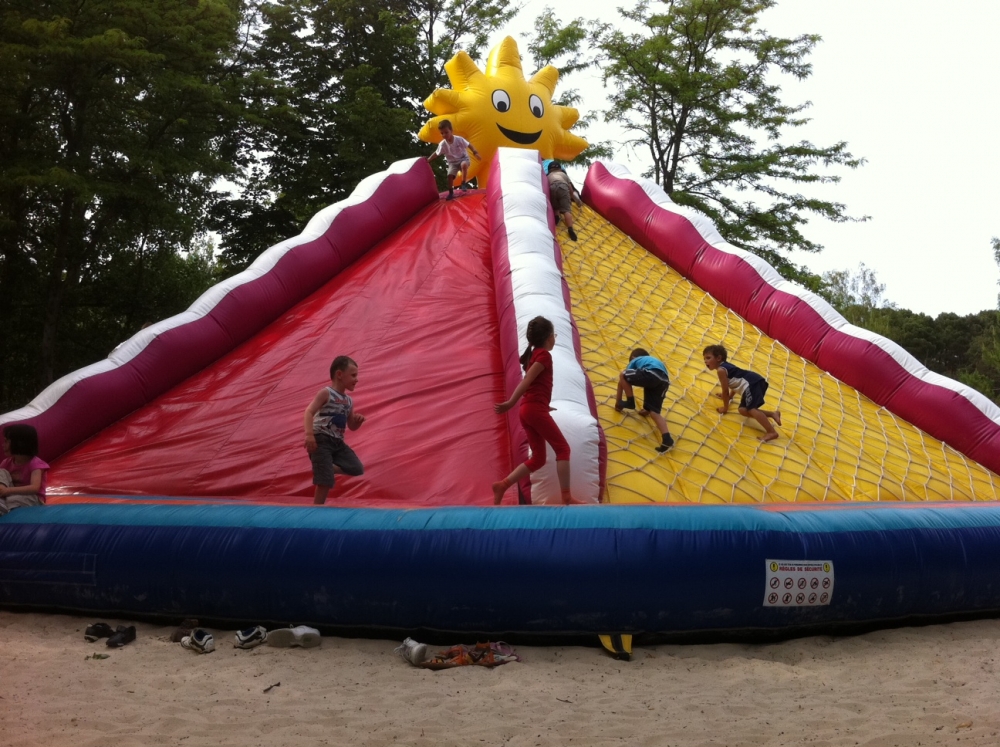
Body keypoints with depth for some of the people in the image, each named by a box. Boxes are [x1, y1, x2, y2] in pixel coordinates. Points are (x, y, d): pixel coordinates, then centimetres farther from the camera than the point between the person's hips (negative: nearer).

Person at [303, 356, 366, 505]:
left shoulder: (349, 401, 14)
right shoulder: (326, 393, -9)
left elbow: (351, 426, 22)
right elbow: (309, 412, -19)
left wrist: (358, 421, -2)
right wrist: (309, 434, -31)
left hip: (337, 442, 8)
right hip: (321, 440, -8)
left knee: (357, 469, -2)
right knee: (326, 481, -12)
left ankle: (325, 468, 10)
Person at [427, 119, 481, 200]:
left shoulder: (459, 139, -19)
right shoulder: (442, 144, -15)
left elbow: (469, 145, -7)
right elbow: (436, 153, -5)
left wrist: (475, 152, -12)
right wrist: (428, 160, -9)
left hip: (463, 158, -2)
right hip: (453, 162, 2)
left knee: (464, 165, -37)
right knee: (450, 175, -16)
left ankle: (463, 183, -18)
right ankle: (451, 192, 4)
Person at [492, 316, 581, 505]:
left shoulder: (533, 354, 20)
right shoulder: (544, 355, -7)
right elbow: (526, 381, -16)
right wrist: (510, 404, -22)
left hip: (528, 410, 9)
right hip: (535, 409, -9)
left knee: (538, 458, 9)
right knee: (562, 448, -3)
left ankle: (502, 485, -2)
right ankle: (566, 497, -7)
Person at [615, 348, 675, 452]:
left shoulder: (635, 361, 32)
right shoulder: (655, 361, 45)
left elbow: (622, 380, 31)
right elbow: (652, 390, 49)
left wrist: (618, 402, 39)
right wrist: (648, 408, 57)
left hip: (651, 374, -5)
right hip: (664, 380, 6)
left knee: (623, 375, 15)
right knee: (654, 412, 8)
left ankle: (630, 402, 21)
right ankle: (666, 438, -11)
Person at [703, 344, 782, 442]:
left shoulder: (720, 370, -3)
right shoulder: (725, 366, 27)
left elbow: (725, 391, -1)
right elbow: (735, 383, 43)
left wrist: (725, 408, 11)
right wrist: (729, 396, 58)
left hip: (752, 384, -10)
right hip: (753, 384, 10)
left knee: (751, 409, -23)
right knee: (743, 410, 9)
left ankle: (772, 432, -34)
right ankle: (772, 414, 3)